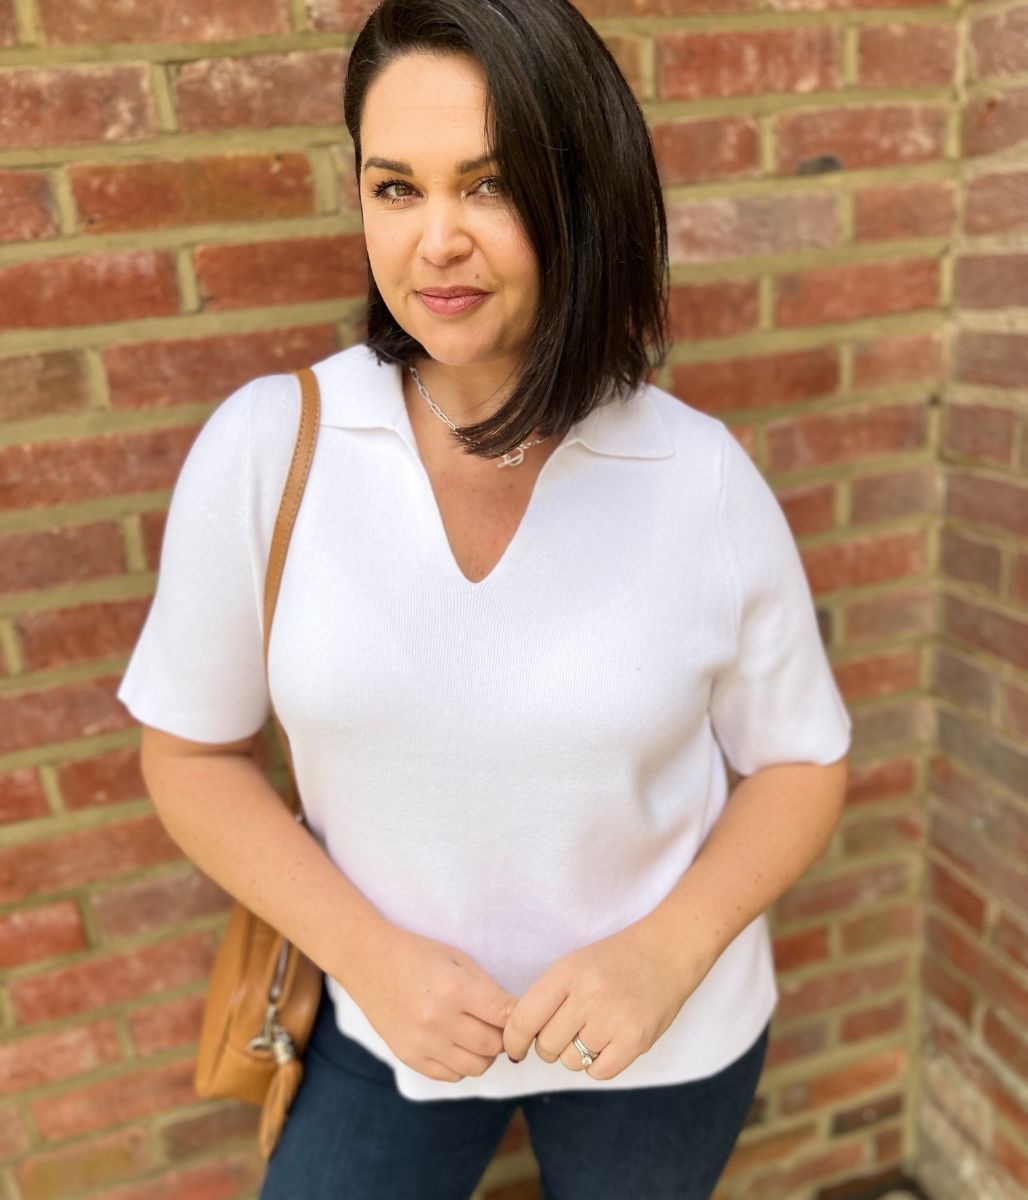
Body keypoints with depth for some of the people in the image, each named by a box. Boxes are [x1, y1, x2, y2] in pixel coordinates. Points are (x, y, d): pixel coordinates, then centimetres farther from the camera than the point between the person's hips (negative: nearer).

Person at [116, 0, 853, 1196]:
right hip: (387, 1026, 0)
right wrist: (371, 955, -16)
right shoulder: (263, 446, -16)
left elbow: (799, 761, -4)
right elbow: (192, 753, -6)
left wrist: (665, 953, -18)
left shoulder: (704, 475, -16)